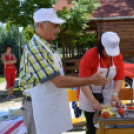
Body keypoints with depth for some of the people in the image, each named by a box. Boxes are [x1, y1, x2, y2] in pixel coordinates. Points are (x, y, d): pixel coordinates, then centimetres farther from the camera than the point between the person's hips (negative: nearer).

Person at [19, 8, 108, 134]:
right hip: (40, 107, -9)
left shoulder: (47, 47, 9)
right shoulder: (35, 49, -22)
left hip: (53, 105, 9)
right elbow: (59, 82, -25)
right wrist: (91, 80, -17)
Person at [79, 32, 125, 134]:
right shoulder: (89, 56, -24)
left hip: (107, 95, 4)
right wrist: (92, 101, -34)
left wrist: (115, 94, -25)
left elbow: (119, 78, -7)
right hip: (90, 94, -3)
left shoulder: (118, 56, -9)